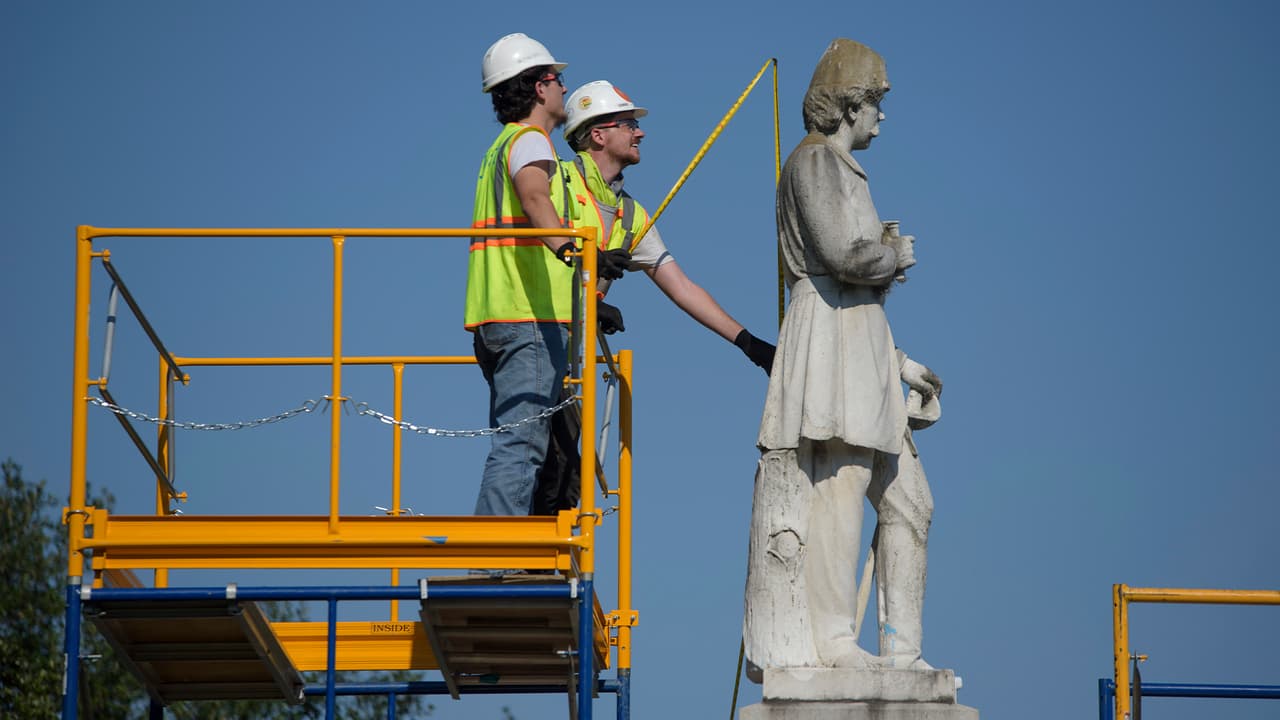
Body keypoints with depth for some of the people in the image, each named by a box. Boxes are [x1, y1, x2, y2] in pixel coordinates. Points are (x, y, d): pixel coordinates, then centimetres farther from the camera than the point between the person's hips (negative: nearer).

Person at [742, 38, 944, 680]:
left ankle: (901, 647, 7)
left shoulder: (843, 171, 25)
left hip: (863, 355, 10)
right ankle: (830, 639, -17)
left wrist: (900, 364, 26)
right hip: (830, 340, -10)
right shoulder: (815, 162, -6)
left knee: (906, 502, 8)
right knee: (835, 491, -14)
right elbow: (842, 255, -21)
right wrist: (896, 254, 0)